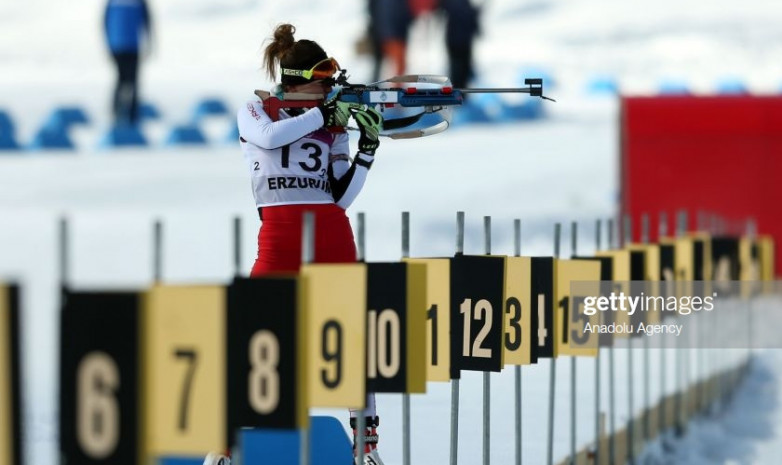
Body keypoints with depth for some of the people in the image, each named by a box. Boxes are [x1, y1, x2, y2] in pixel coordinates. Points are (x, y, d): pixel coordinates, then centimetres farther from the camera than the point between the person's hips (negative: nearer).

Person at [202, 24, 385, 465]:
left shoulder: (332, 123, 14)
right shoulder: (255, 112, 8)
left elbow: (342, 196, 8)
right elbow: (270, 137, -17)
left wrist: (368, 146, -2)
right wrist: (324, 113, -14)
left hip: (333, 235, 3)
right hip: (280, 236, -3)